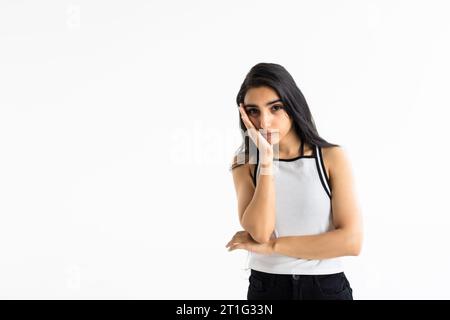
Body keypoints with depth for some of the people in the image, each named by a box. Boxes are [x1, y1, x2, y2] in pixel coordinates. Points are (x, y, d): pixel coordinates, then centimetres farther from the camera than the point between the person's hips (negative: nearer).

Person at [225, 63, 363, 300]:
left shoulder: (332, 157, -8)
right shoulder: (245, 163, -3)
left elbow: (351, 241, -16)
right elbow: (259, 233, -17)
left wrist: (271, 246, -14)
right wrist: (266, 158, -19)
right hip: (266, 287, 1)